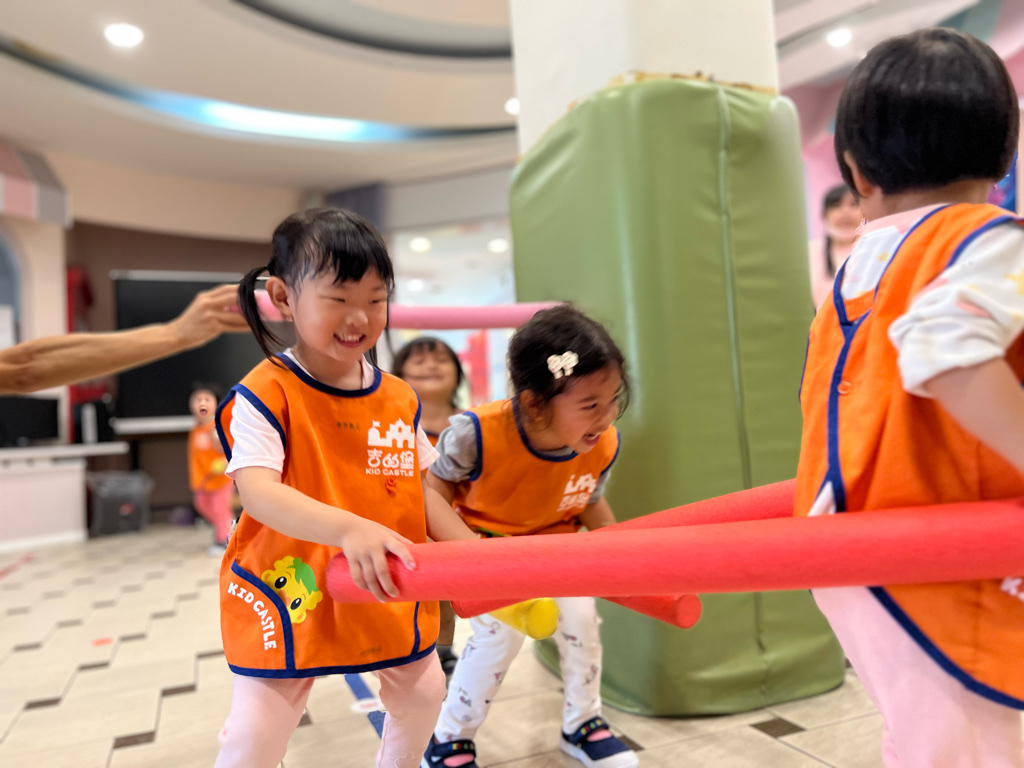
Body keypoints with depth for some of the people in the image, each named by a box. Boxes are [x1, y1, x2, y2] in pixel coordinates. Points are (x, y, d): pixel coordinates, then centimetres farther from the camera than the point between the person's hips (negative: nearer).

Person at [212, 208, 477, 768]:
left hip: (392, 594, 5)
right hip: (291, 596, -5)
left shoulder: (400, 399, 0)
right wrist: (348, 529, -43)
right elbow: (257, 490, -27)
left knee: (423, 691, 20)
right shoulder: (265, 393, -16)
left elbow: (418, 489, 5)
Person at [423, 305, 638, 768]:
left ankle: (582, 725, 24)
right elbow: (437, 485, -17)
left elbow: (591, 504, 0)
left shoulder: (603, 446, -22)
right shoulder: (477, 433, -36)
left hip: (555, 542, 4)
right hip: (488, 543, -4)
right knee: (501, 628, -17)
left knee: (581, 616, -5)